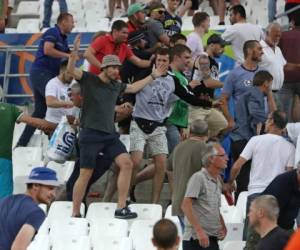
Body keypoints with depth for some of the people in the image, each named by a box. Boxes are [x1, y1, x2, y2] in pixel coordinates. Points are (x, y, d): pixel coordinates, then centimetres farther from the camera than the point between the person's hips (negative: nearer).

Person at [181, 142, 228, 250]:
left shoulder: (218, 182, 17)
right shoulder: (198, 177, -9)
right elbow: (185, 205, -18)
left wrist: (222, 226, 6)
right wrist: (199, 231, -23)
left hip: (212, 240, 8)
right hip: (196, 240, -8)